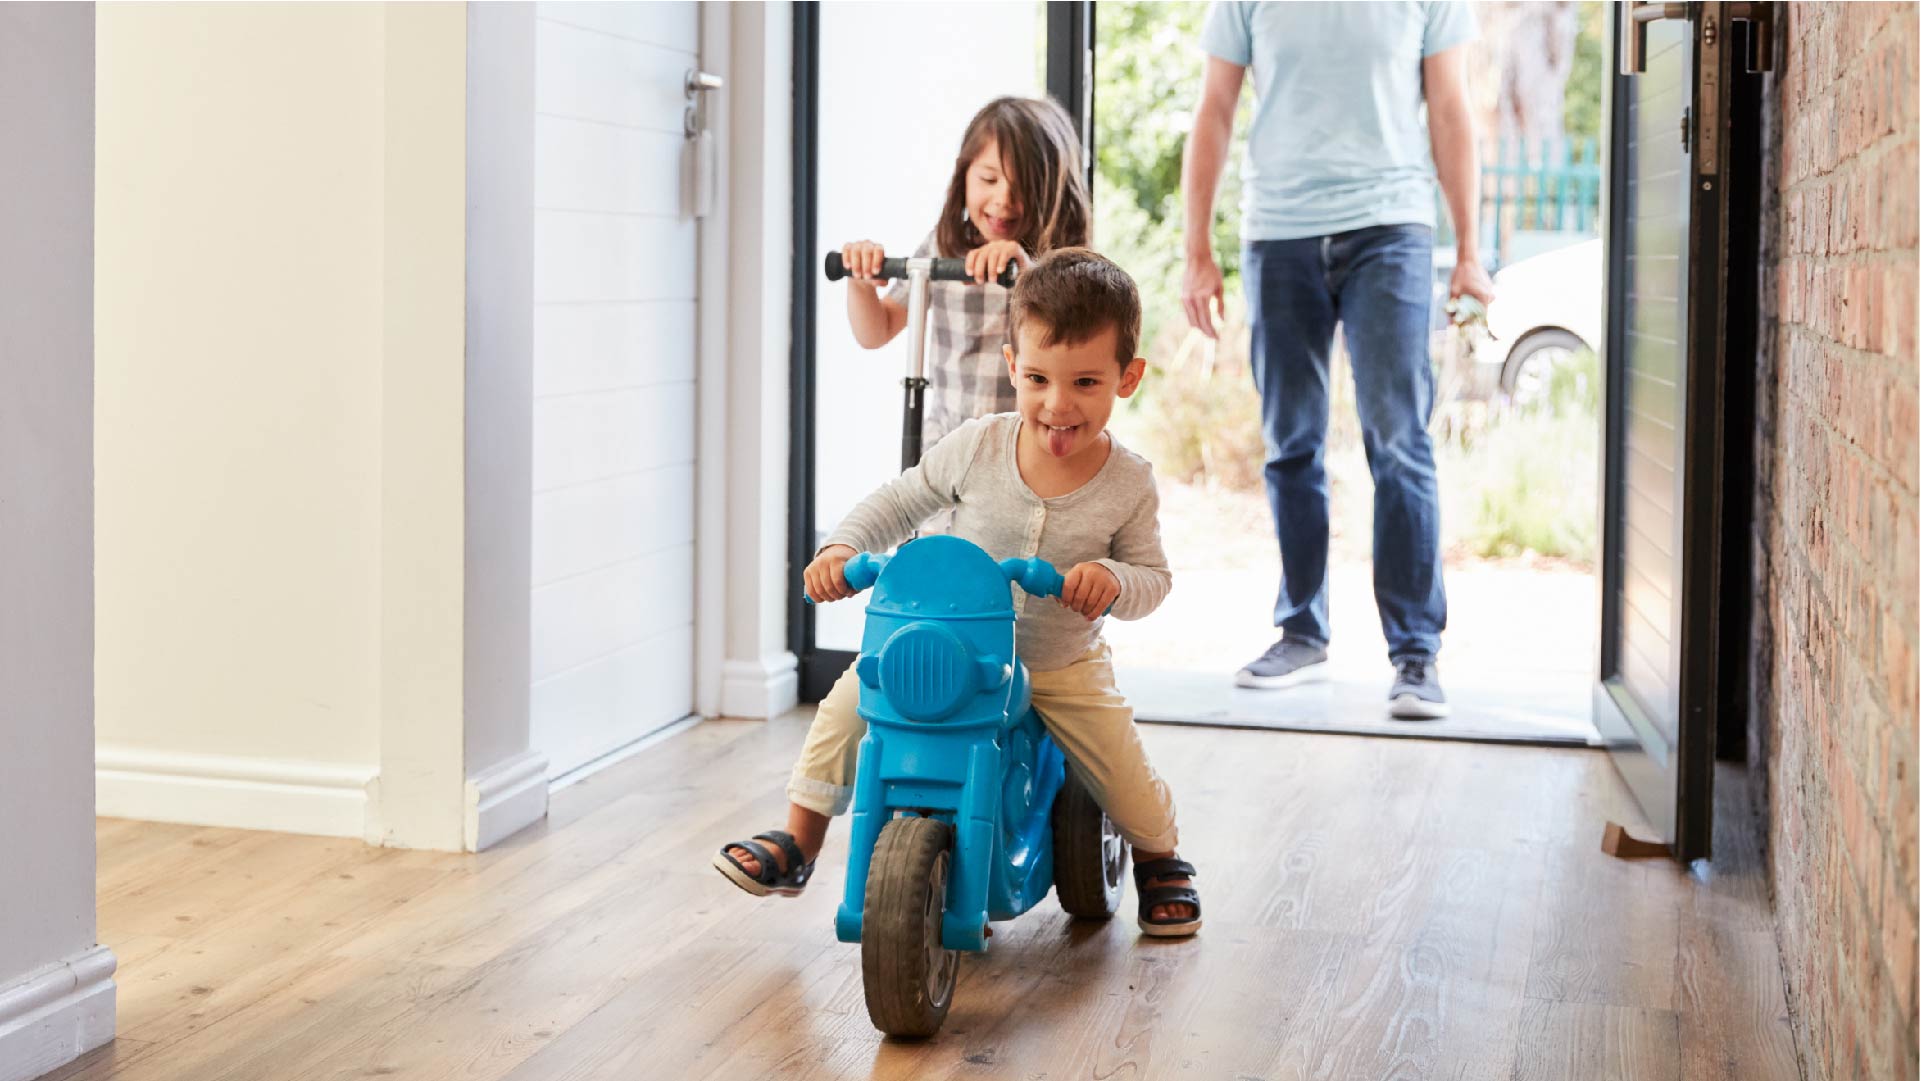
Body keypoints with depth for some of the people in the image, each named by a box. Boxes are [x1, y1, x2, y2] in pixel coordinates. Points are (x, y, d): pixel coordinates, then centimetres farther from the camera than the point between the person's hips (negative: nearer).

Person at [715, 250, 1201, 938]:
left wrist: (1113, 579, -30)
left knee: (1128, 783, -5)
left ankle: (1159, 857, 32)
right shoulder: (977, 448, -14)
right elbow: (899, 502, -2)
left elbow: (1154, 577, -7)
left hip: (1063, 667, -1)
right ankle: (798, 842, 6)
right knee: (851, 700, -13)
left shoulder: (1128, 483, -15)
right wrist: (841, 549, -17)